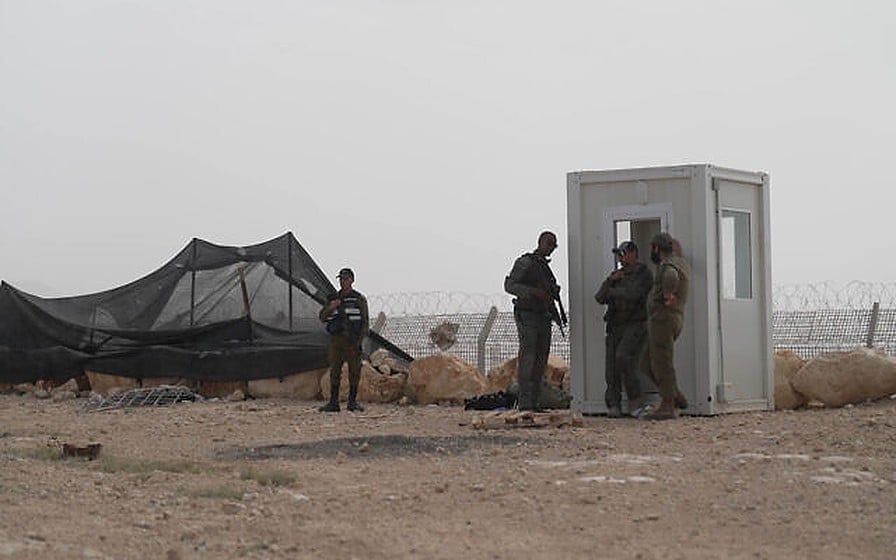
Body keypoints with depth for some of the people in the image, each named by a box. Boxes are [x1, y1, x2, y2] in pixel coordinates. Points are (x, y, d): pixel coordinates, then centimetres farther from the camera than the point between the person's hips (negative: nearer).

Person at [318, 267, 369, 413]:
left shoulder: (359, 299, 2)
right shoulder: (333, 298, 14)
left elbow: (365, 321, -1)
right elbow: (322, 317, 11)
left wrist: (360, 340, -12)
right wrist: (331, 308, -10)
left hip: (352, 340, -4)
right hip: (336, 340, 4)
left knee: (354, 371, -3)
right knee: (334, 371, 2)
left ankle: (352, 402, 3)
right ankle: (333, 402, 4)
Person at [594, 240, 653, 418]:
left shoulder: (643, 273, -2)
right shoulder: (617, 274, 19)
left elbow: (632, 295, -18)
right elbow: (600, 298, 10)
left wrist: (612, 292, -2)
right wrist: (610, 281, -5)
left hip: (635, 325, -6)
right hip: (615, 326, 6)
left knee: (623, 357, -25)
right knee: (612, 365, -4)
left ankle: (635, 399, -13)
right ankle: (613, 406, 0)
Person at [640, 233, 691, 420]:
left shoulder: (668, 265, -12)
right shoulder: (682, 263, 18)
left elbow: (671, 277, -36)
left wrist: (668, 295, -21)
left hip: (663, 318, -9)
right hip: (675, 319, 9)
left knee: (662, 364, -7)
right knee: (647, 364, 12)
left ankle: (667, 406, -7)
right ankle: (677, 397, 10)